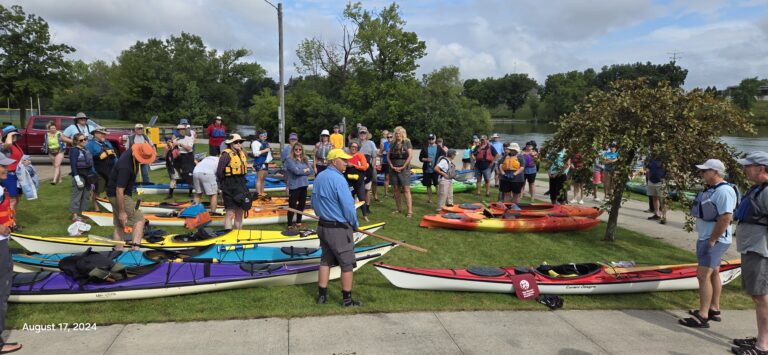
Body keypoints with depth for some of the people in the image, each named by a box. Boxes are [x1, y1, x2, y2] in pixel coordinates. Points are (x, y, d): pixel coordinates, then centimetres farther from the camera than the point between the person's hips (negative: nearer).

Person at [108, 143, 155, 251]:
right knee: (139, 219, -8)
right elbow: (119, 191, -29)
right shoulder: (125, 167, -31)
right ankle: (135, 246, -16)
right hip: (117, 195, -10)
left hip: (113, 194, 10)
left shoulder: (131, 153, -5)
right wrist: (122, 212, -25)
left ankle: (117, 251, 17)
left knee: (119, 225, 12)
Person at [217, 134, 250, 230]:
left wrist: (241, 181, 14)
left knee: (240, 212, 15)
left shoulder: (242, 153, 10)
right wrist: (221, 183, -4)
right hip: (230, 187, -8)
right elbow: (219, 171, -14)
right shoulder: (227, 154, -14)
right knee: (230, 213, -5)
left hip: (240, 185, 8)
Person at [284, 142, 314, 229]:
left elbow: (311, 171, 2)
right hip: (294, 186, -6)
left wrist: (301, 171, -9)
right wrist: (305, 170, -4)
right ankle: (290, 225, 9)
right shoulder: (289, 160, -8)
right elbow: (296, 171, -20)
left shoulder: (305, 160, 10)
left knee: (302, 205, 15)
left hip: (304, 185, 6)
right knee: (292, 206, -1)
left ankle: (298, 222, 30)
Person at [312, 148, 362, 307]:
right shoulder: (338, 179, -20)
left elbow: (314, 203, 14)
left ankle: (321, 295, 22)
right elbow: (348, 207, -19)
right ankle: (347, 299, 14)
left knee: (325, 260, 17)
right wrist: (355, 224, -3)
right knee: (347, 263, 5)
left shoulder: (319, 177, 5)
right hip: (339, 229, -8)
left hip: (323, 226, 8)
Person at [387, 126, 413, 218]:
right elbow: (388, 156, 10)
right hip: (393, 168, 5)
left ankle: (410, 211, -11)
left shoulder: (407, 142, 1)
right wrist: (392, 166, -4)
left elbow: (409, 156, -5)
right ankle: (399, 208, 19)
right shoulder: (392, 143, 11)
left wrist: (402, 167, -9)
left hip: (404, 169, -4)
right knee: (395, 189, 7)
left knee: (406, 190, -9)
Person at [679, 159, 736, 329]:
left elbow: (726, 218, -25)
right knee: (713, 273, 18)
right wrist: (707, 240, 16)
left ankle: (702, 317, -8)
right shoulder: (711, 189, 13)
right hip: (707, 238, 11)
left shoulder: (724, 191, -19)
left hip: (715, 240, -11)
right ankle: (714, 309, 30)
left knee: (703, 275, -11)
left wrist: (712, 241, -22)